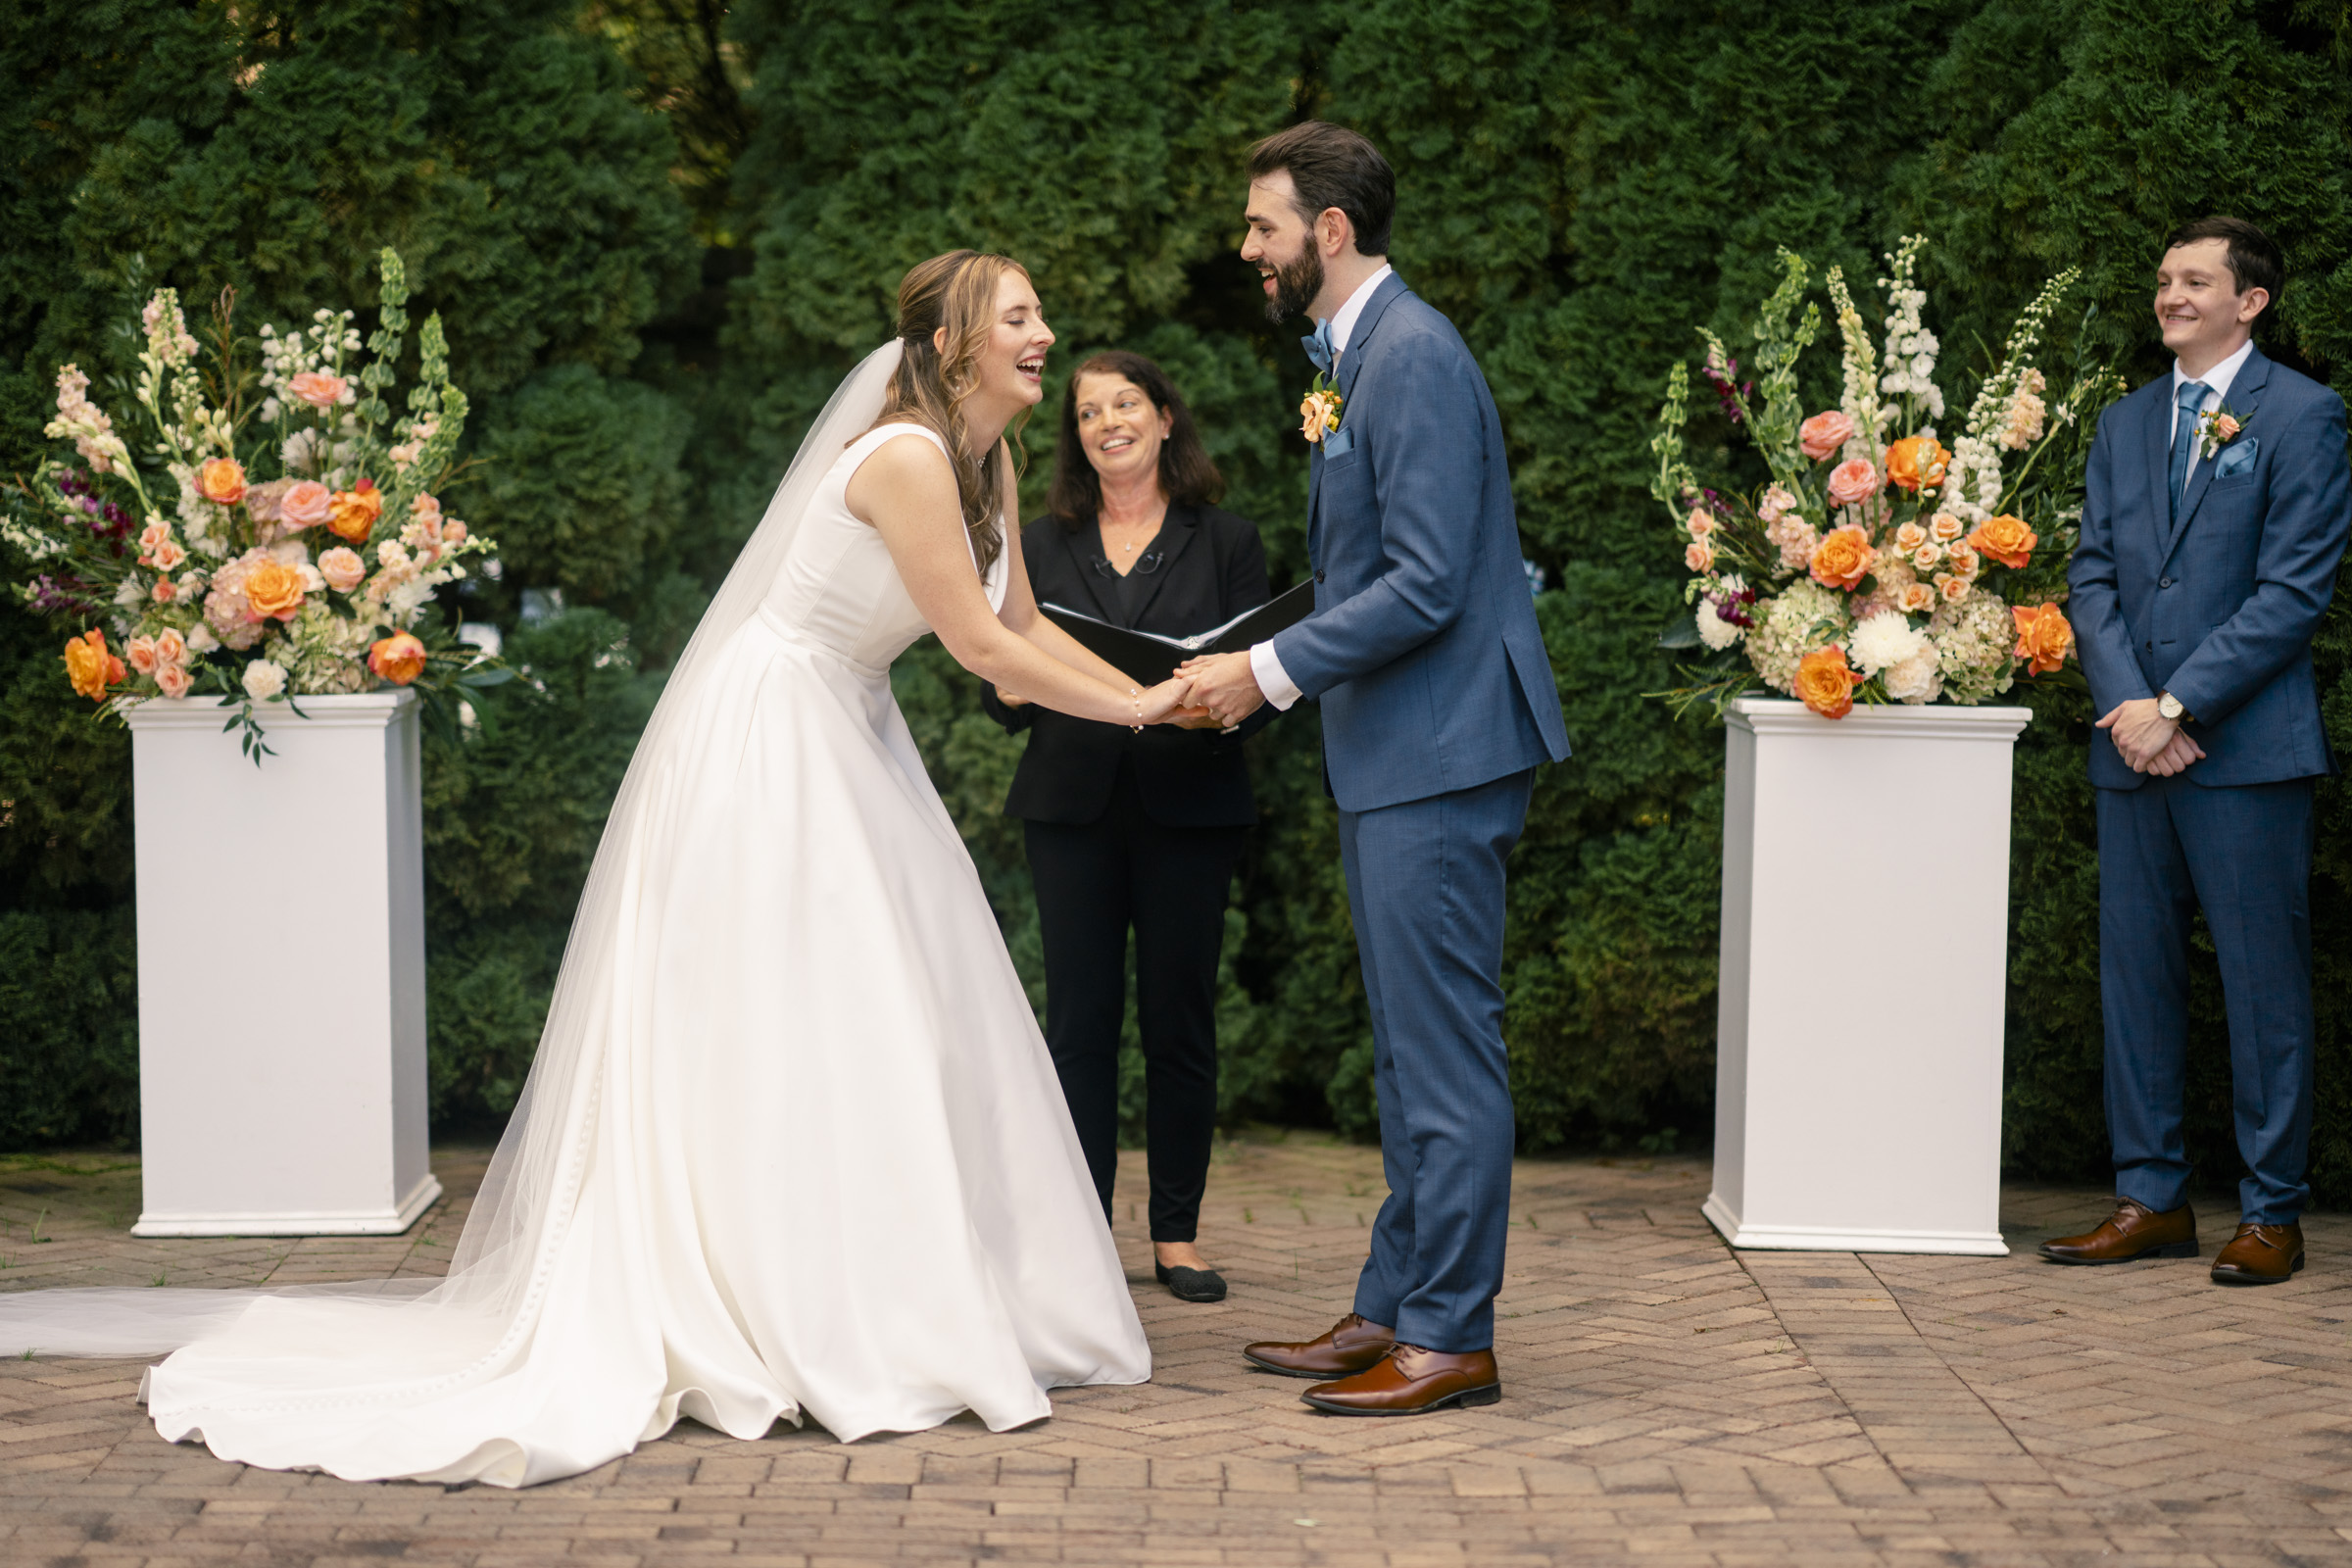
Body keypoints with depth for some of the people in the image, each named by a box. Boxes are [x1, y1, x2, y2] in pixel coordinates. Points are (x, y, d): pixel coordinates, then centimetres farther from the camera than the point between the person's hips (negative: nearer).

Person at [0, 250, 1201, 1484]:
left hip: (845, 740, 10)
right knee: (777, 1030, -7)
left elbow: (1022, 623, 14)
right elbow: (984, 648, -21)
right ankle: (807, 1334, -3)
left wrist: (1150, 691, 7)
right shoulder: (906, 459, -23)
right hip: (770, 742, -10)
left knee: (889, 1029, 9)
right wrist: (1133, 709, -12)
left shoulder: (988, 461, 7)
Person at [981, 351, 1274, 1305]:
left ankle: (1177, 1234, 10)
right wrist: (1013, 686, -13)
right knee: (1080, 1019, -1)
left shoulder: (1226, 543, 8)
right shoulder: (1043, 547, 13)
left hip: (1188, 807, -1)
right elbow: (1006, 697, 10)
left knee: (1179, 1017, 1)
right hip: (1072, 807, 1)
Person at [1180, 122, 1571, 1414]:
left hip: (1436, 753, -11)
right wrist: (1266, 673, 13)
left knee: (1445, 1056, -5)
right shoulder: (1356, 355, 16)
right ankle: (1392, 1310, 22)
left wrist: (1273, 670, -16)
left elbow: (1426, 585, -21)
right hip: (1392, 755, 11)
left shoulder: (1412, 357, -16)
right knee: (1411, 1054, 15)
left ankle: (1451, 1338, 1)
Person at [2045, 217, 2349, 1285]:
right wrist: (2127, 706, -6)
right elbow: (2093, 577, 10)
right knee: (2135, 970, 8)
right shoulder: (2125, 424, 16)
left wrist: (2177, 705, -14)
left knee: (2263, 981, -1)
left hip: (2247, 746, -6)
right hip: (2133, 748, 6)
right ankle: (2151, 1198, 17)